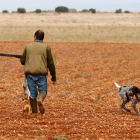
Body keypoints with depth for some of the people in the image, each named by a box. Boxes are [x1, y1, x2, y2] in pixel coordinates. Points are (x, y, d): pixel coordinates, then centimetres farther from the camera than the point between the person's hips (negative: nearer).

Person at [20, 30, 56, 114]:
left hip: (30, 73, 1)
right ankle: (40, 100, -24)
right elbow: (51, 64, 0)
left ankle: (34, 112, 3)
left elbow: (22, 61, 12)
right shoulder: (46, 48, 3)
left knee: (32, 93, 7)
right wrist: (54, 77, 6)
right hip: (41, 74, -1)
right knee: (43, 90, 8)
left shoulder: (28, 47, 7)